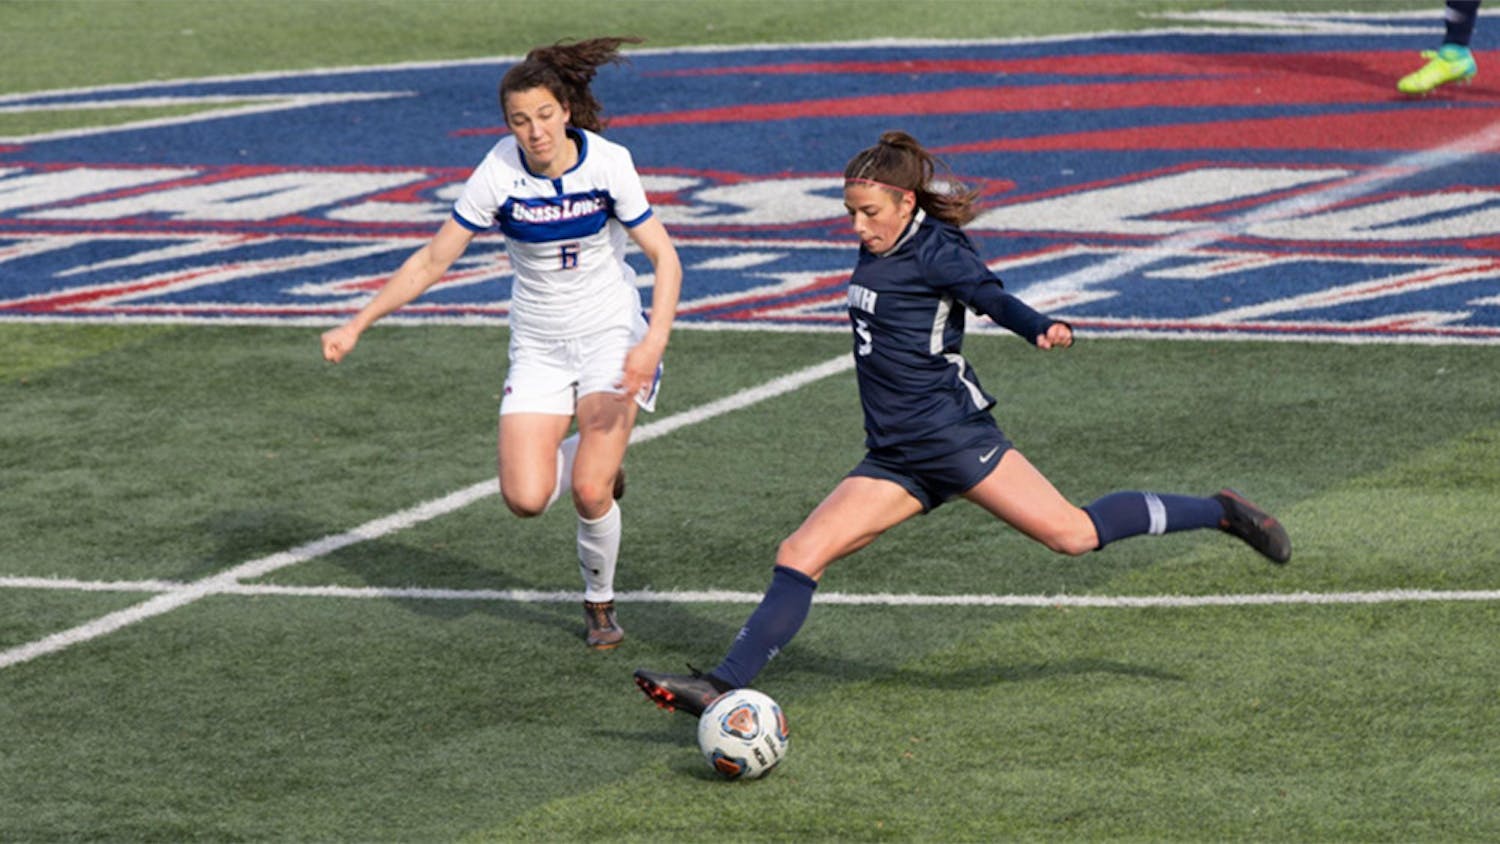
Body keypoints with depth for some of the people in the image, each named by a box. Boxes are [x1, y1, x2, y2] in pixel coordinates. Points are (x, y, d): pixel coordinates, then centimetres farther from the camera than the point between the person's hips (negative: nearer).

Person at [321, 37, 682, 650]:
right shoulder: (498, 174, -15)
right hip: (538, 344, 2)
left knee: (590, 492, -17)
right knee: (525, 499, -13)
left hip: (611, 335, -2)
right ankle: (593, 459, 23)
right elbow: (432, 261, -5)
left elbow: (665, 258, -13)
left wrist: (654, 341, -29)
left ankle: (599, 604, 13)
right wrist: (357, 324, -9)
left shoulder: (607, 163, -17)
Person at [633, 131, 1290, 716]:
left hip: (951, 435, -8)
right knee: (800, 556, -4)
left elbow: (993, 297, -25)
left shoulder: (934, 252, -9)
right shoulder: (877, 251, 15)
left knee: (1070, 532, -12)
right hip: (893, 458, 8)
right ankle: (724, 687, -8)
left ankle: (1220, 513, 5)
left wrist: (1044, 328, -44)